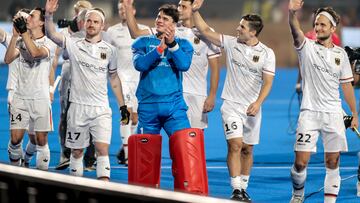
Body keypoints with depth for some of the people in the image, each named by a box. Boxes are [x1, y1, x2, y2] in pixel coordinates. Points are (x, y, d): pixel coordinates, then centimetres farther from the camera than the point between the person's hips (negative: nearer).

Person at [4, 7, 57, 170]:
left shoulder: (48, 43, -3)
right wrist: (15, 36, -11)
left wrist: (23, 31, -25)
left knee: (41, 141, 1)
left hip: (40, 98, -3)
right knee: (15, 138, -2)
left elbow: (35, 52, -25)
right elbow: (8, 59, -5)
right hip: (20, 97, 3)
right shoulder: (21, 41, 9)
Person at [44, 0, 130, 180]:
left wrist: (122, 106, 14)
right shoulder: (73, 44, 1)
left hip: (101, 109, 0)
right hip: (77, 107, 0)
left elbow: (114, 79, 15)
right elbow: (51, 34, -12)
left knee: (102, 149, -13)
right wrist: (49, 14, -29)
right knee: (77, 151, 8)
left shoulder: (109, 50, 6)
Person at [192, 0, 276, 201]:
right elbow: (206, 31, 6)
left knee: (248, 149, 8)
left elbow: (267, 82, -9)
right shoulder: (231, 43, 1)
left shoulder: (267, 53, -4)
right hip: (231, 104, -1)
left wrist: (258, 103, -22)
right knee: (235, 144, -14)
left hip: (252, 108, 1)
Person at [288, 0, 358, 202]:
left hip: (334, 115, 2)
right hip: (309, 112, -2)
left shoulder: (341, 54, 8)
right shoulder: (307, 47, 0)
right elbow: (296, 31, -22)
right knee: (301, 162, -6)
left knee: (332, 163, 2)